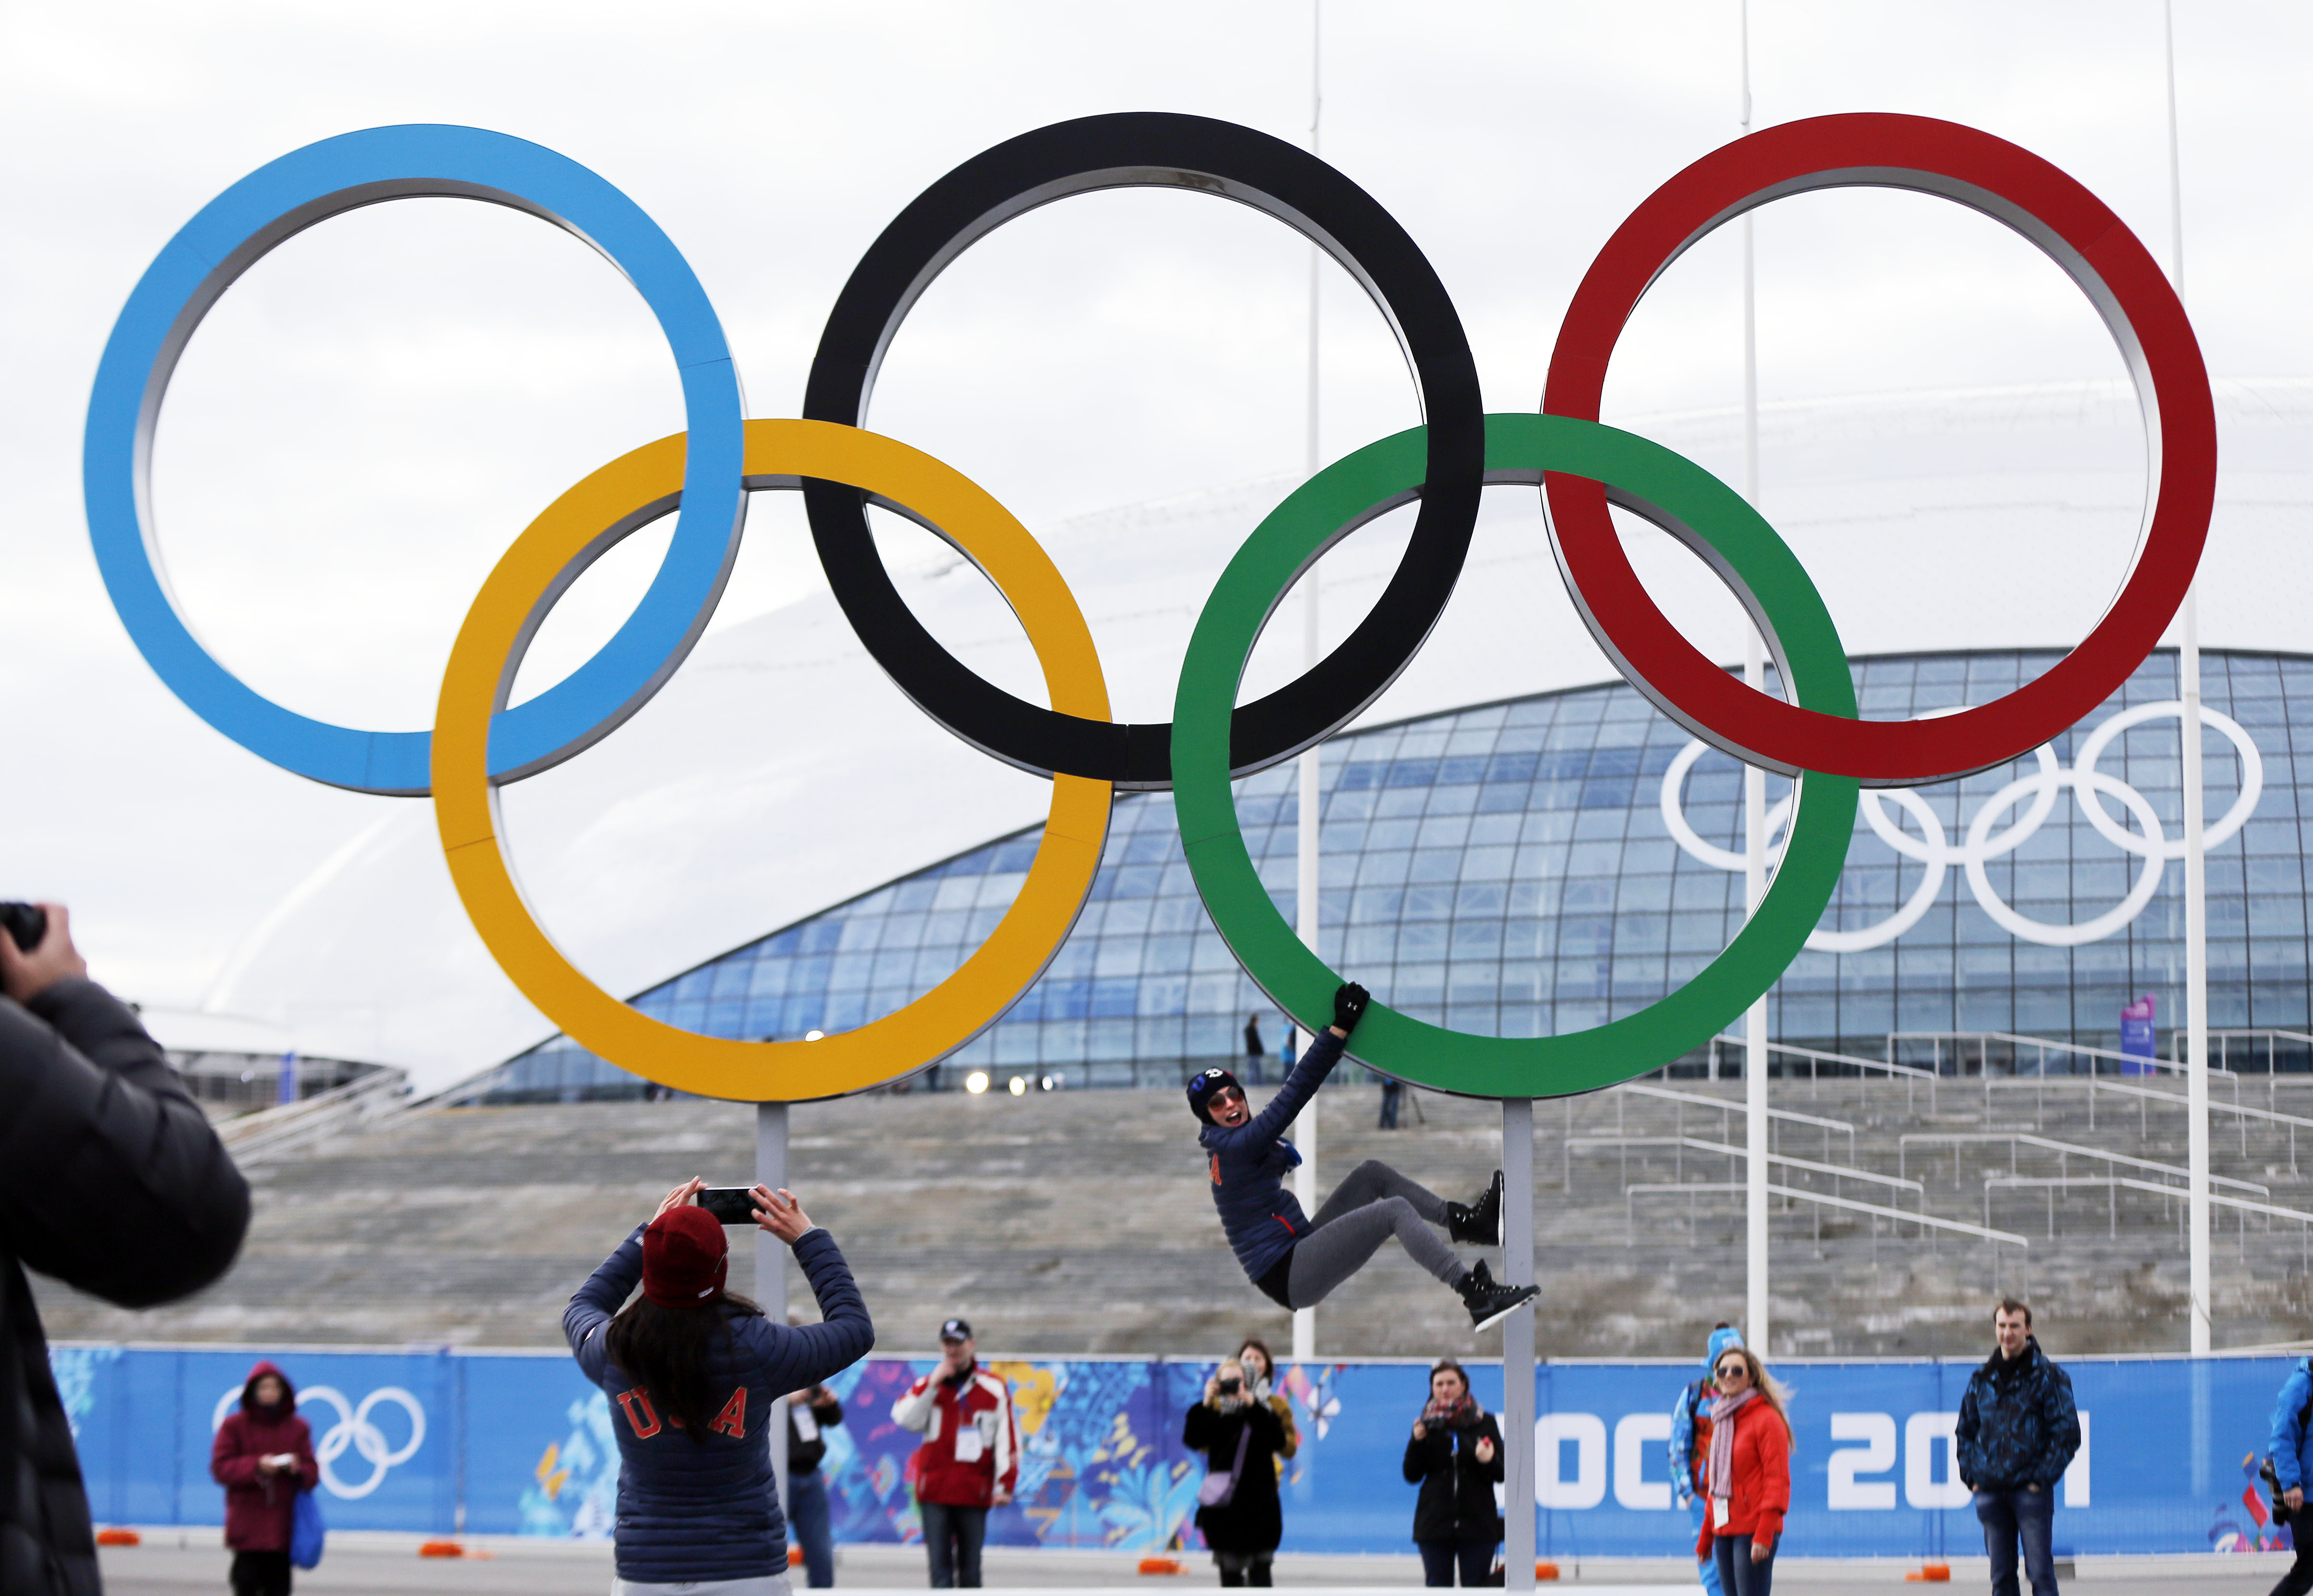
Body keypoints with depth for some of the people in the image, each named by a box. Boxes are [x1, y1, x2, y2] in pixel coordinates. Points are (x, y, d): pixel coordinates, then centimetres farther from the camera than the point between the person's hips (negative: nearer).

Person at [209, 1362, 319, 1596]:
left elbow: (312, 1473, 8)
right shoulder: (234, 1426, 2)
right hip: (248, 1526, -2)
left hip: (283, 1525, 2)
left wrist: (298, 1469, -16)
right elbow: (220, 1468, -5)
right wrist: (256, 1466, -18)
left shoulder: (297, 1428, 9)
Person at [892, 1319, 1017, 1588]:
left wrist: (1005, 1485, -3)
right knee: (939, 1561, -7)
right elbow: (905, 1419, -5)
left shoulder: (994, 1388, 3)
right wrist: (932, 1384, -12)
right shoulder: (929, 1384, 9)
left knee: (970, 1565, 6)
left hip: (974, 1492, -1)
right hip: (935, 1489, 1)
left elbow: (1007, 1437, 3)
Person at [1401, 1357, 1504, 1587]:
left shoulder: (1484, 1422, 3)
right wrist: (1417, 1441, -12)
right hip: (1435, 1523, 1)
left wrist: (1489, 1460, -18)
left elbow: (1502, 1474, 4)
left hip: (1477, 1523, -1)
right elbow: (1412, 1475, 2)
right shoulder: (1428, 1424, 5)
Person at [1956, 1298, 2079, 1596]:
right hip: (1991, 1491, 4)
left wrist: (2042, 1478, -10)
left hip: (2031, 1490, -4)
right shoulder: (1982, 1379, 13)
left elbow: (2068, 1433, -4)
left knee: (2040, 1572, -7)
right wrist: (1971, 1476, 8)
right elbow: (1965, 1432, 21)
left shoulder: (2048, 1376, -1)